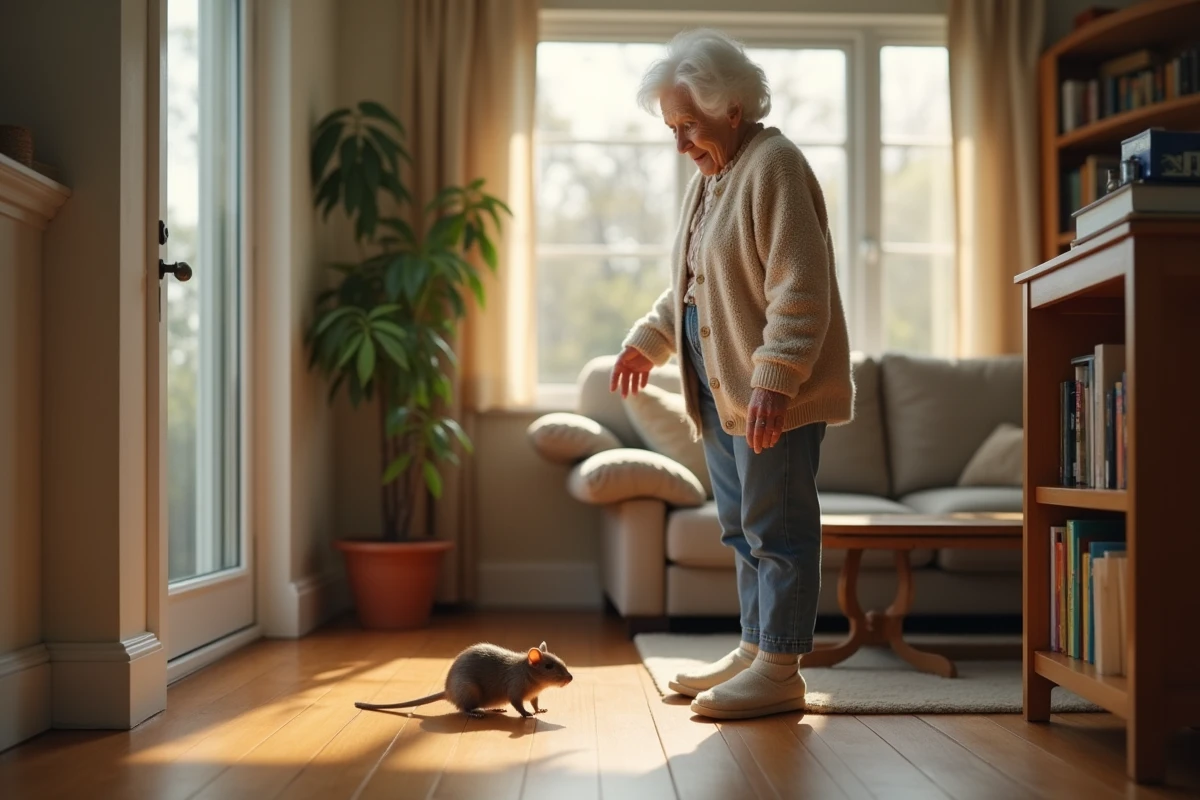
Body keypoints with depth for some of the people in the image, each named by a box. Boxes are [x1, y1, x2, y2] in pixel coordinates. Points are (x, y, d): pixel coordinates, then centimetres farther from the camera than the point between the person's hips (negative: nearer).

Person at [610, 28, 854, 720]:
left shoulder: (774, 165, -14)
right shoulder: (710, 175, 17)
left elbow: (799, 290, -22)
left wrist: (774, 380, -27)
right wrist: (650, 340, 17)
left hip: (773, 394, -10)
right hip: (722, 388, 10)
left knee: (776, 529, -3)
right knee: (742, 528, 16)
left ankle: (780, 673, 5)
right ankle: (754, 650, 27)